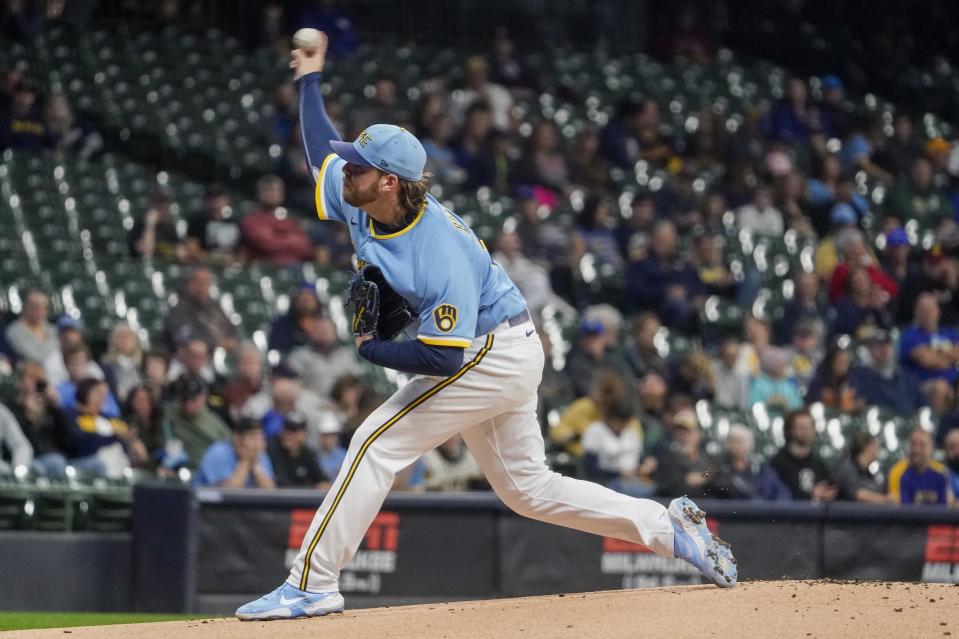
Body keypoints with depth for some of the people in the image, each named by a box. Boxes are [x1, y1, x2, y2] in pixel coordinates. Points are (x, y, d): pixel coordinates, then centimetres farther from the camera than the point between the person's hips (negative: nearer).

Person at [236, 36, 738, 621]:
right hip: (502, 357, 10)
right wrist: (310, 81, 23)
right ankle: (670, 529, 18)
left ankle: (312, 585, -14)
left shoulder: (440, 254, -31)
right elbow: (325, 151, 15)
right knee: (529, 488, 15)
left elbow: (444, 357, -33)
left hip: (495, 354, -10)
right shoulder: (361, 205, -7)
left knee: (378, 443, -15)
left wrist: (371, 348, -22)